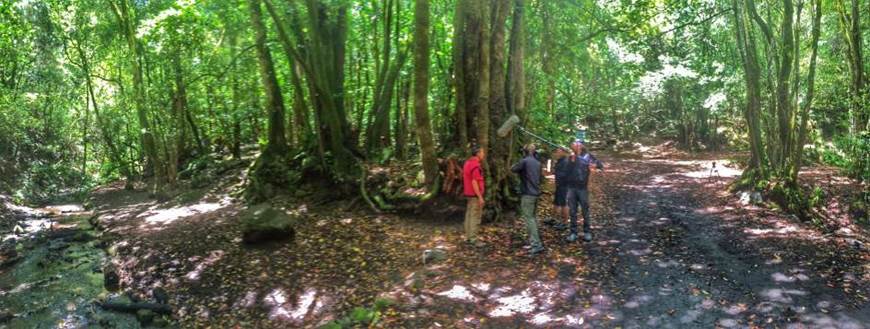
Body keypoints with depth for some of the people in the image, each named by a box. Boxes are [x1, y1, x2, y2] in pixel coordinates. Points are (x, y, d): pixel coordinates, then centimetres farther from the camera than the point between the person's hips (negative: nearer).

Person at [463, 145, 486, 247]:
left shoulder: (468, 162, 12)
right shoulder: (475, 165, -19)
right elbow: (474, 182, -24)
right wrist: (480, 197, -23)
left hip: (469, 193, 10)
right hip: (475, 195, -10)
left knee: (469, 215, 14)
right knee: (475, 217, -7)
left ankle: (468, 236, 20)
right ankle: (473, 239, -6)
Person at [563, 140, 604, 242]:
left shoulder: (587, 156, -1)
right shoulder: (570, 158, 8)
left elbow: (601, 165, -6)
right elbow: (567, 171, -3)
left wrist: (595, 165, -26)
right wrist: (572, 162, -14)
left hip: (582, 187, -3)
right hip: (571, 187, 3)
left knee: (585, 211, 4)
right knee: (572, 211, 6)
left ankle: (587, 232, 13)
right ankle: (573, 232, 11)